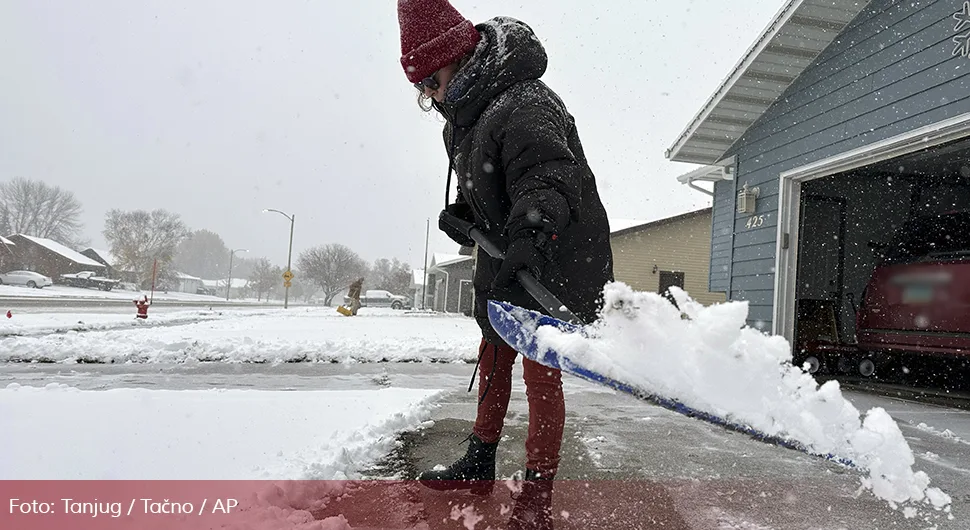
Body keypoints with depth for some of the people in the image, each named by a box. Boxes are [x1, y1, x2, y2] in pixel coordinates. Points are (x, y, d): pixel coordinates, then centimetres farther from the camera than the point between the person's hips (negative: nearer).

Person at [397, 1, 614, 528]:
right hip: (504, 260, 10)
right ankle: (478, 466, 35)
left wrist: (530, 234, -55)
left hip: (556, 260, -10)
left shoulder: (524, 105, -22)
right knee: (492, 360, 17)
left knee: (540, 373, -7)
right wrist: (462, 211, 4)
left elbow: (546, 178, -39)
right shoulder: (464, 117, 10)